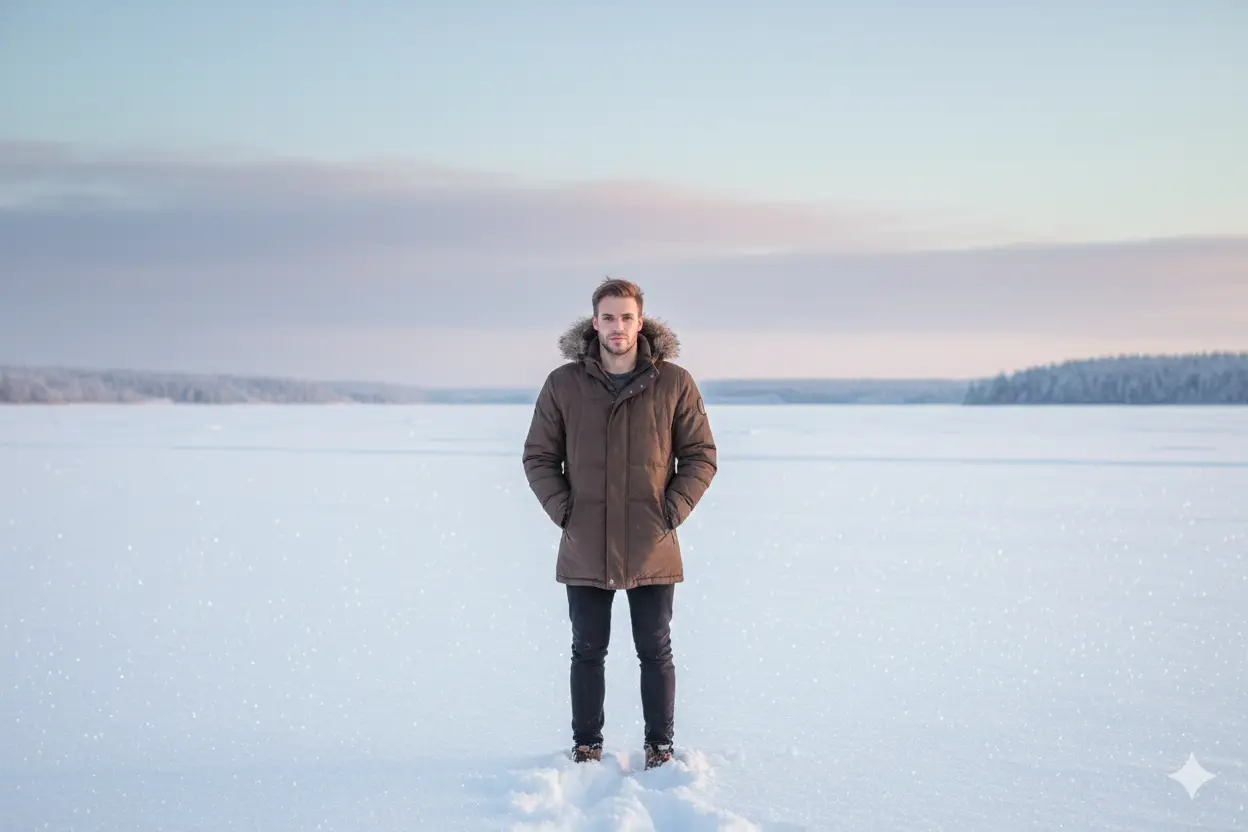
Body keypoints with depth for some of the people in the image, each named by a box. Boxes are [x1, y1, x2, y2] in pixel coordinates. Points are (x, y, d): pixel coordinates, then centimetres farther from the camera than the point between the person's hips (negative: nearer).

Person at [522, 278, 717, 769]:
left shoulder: (674, 383, -2)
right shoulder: (563, 384, 0)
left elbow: (701, 455, 3)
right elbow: (538, 456, 6)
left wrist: (672, 510, -7)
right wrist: (563, 509, -5)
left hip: (652, 549, -1)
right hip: (585, 549, 1)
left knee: (655, 652, 9)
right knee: (588, 652, 10)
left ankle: (660, 746, 21)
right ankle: (586, 746, 23)